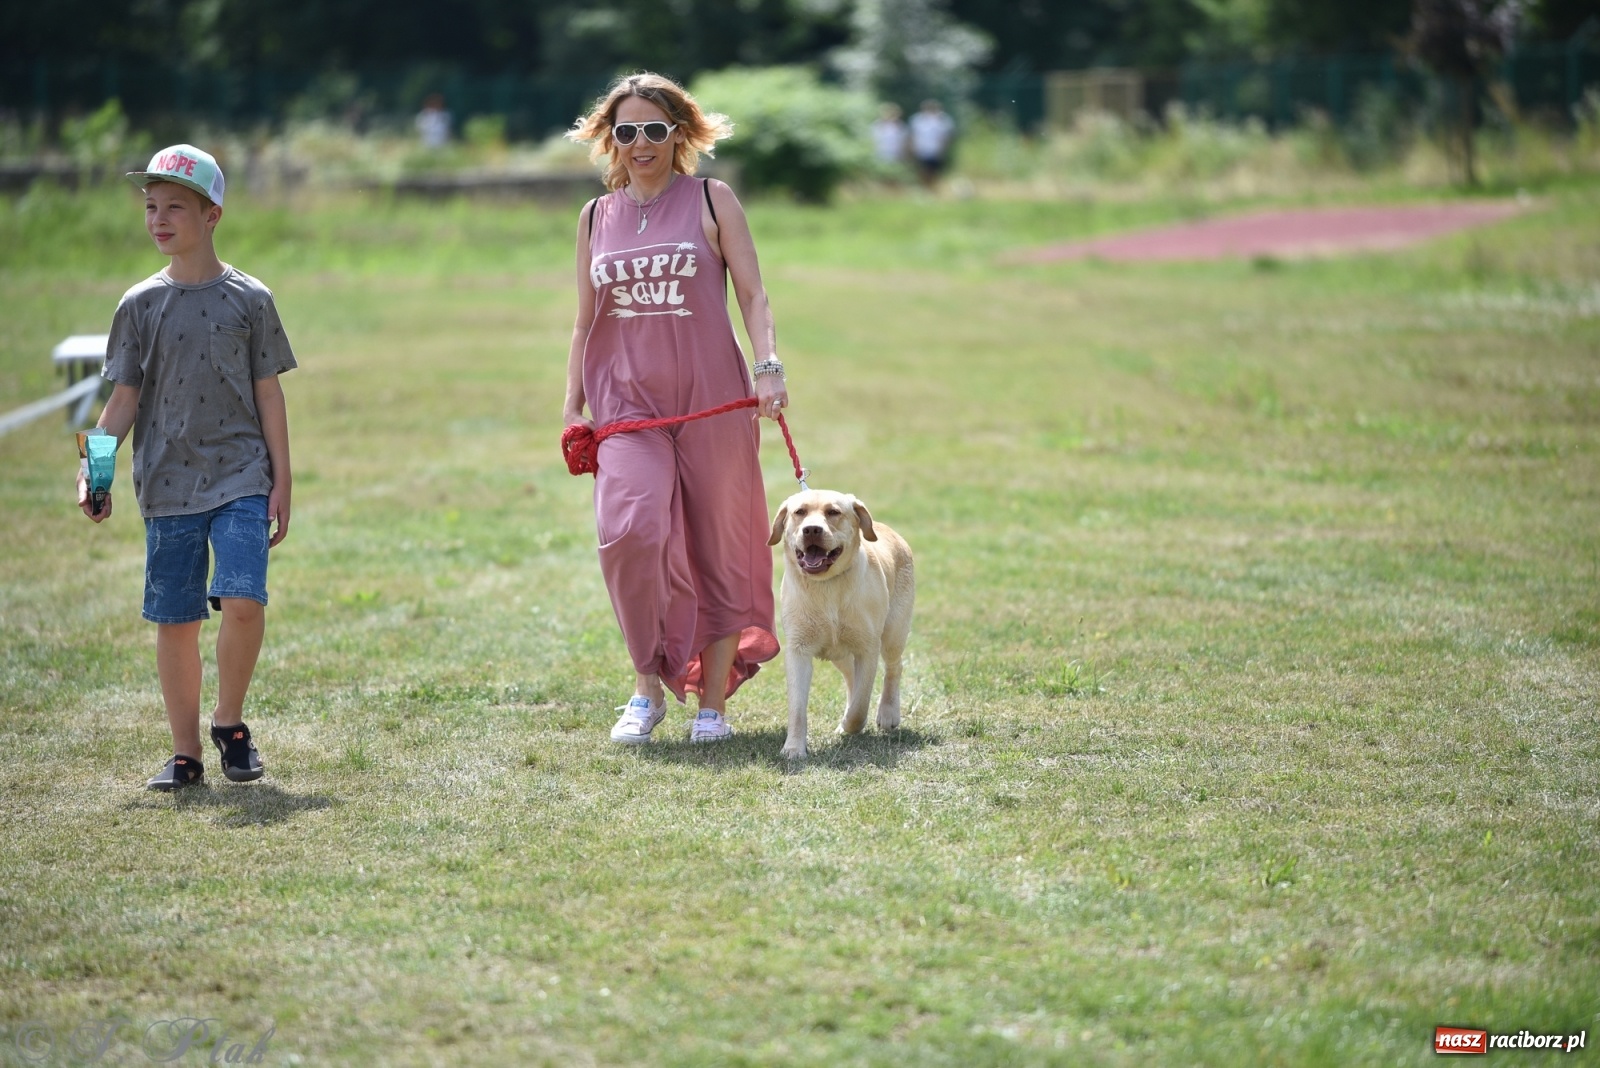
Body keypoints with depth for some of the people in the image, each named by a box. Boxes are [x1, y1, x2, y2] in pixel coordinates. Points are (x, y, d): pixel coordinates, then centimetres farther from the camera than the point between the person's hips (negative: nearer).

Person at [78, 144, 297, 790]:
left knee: (243, 602, -18)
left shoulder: (249, 299, 2)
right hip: (167, 487, 2)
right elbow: (123, 400, 5)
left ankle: (229, 722, 4)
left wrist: (281, 484, 1)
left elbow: (268, 396, 4)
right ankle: (185, 753, 14)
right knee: (174, 620, 4)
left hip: (241, 478, -2)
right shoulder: (140, 305, 5)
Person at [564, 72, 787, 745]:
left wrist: (767, 366, -15)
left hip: (711, 399, -1)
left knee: (718, 548, 2)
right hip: (627, 404, 1)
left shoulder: (711, 201, 4)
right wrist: (572, 405, 11)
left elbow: (752, 293, 0)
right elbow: (586, 320, 17)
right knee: (629, 532, -19)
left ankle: (713, 702, 13)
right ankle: (648, 687, -4)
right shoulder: (596, 217, 12)